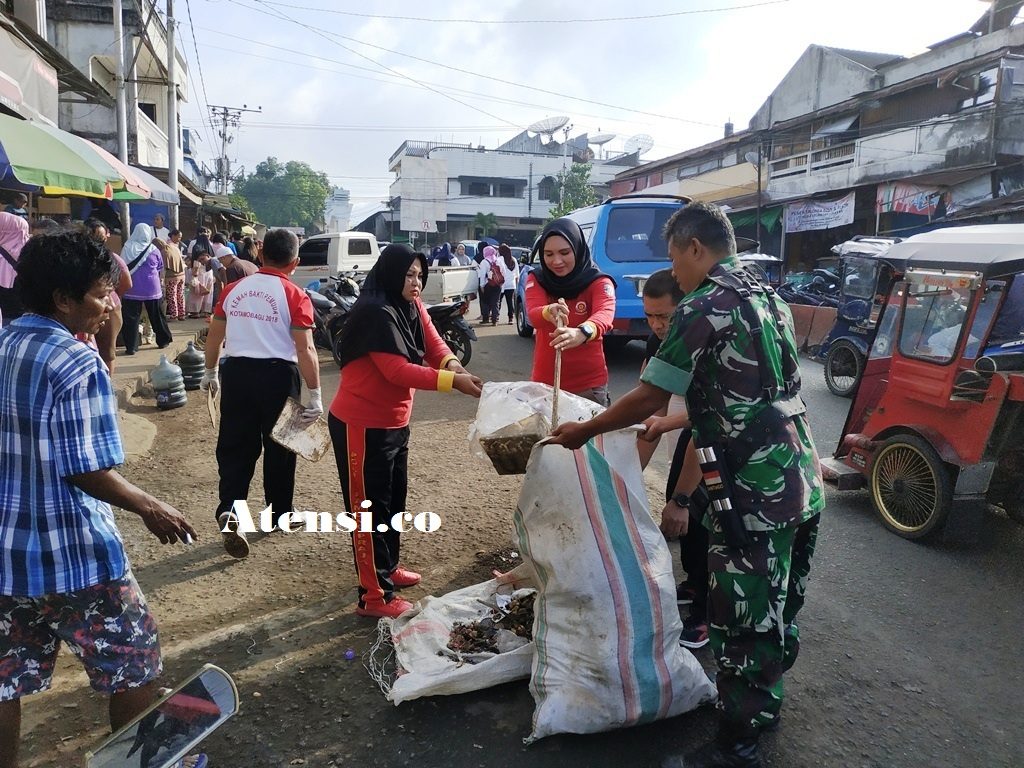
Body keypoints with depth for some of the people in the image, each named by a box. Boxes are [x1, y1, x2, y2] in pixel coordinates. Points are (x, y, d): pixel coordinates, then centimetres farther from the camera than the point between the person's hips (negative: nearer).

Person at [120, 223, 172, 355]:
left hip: (132, 289, -1)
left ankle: (131, 347, -1)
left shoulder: (127, 248, -3)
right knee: (156, 316, 15)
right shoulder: (154, 250, -2)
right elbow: (161, 269, 11)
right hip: (152, 289, 1)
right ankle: (163, 340, 27)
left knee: (131, 318, 2)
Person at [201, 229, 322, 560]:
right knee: (279, 447, 12)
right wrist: (315, 394, -9)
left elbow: (214, 335, 12)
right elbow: (305, 350, -13)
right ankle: (279, 514, 26)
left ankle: (229, 510, -7)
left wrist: (210, 372, 26)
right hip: (277, 375, -3)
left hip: (236, 371, 3)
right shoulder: (295, 296, -9)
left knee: (235, 446, 10)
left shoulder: (235, 288, 5)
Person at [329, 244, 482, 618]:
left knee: (394, 498, 21)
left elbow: (433, 343, -2)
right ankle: (374, 596, 8)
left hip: (395, 421, 9)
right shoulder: (375, 314, -23)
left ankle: (388, 566, 40)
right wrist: (452, 381, -34)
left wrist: (452, 363, -24)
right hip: (361, 425, -9)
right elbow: (397, 370, -29)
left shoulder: (411, 307, 6)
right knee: (369, 506, -1)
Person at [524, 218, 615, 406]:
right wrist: (548, 313, -45)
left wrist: (582, 333, -53)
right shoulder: (537, 280, -2)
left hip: (589, 384, -2)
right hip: (544, 380, 3)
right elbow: (533, 315, -21)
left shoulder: (599, 282, -10)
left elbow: (605, 315, -31)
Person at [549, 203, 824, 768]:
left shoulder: (703, 309, -13)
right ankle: (763, 704, 42)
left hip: (754, 495, -9)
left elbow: (647, 399, -10)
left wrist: (584, 431, 4)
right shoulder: (768, 299, 13)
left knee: (743, 624, 5)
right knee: (779, 611, 23)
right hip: (801, 483, 9)